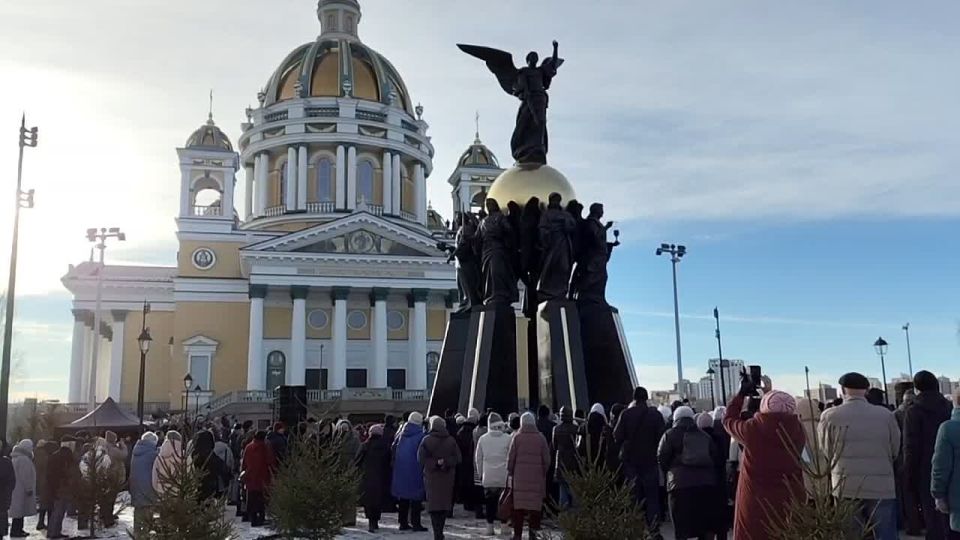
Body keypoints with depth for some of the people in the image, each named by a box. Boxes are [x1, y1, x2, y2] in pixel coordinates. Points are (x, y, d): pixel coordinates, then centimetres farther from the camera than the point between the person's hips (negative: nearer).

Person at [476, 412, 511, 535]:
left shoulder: (482, 439, 2)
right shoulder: (508, 439, -6)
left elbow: (478, 459, 8)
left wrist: (480, 474, 17)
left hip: (488, 477, 2)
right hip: (504, 477, -2)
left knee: (489, 502, 9)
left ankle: (489, 527, 10)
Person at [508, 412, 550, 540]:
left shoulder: (517, 437, -2)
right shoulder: (541, 438, 1)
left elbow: (511, 457, 0)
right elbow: (546, 459, 3)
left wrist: (510, 472, 9)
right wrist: (544, 473, 14)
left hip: (520, 476, 0)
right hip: (536, 477, 0)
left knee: (519, 502, 4)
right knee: (535, 503, 6)